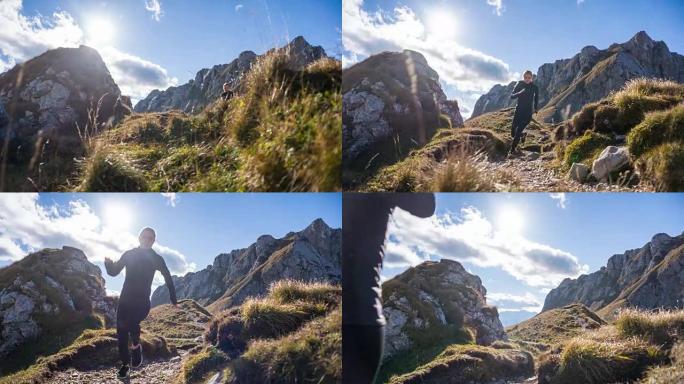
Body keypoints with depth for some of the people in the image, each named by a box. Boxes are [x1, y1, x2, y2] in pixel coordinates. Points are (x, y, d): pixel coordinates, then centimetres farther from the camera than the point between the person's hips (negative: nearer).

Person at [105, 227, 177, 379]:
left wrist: (173, 299, 6)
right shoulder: (129, 254, 3)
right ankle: (125, 363, 22)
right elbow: (114, 271, 4)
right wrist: (109, 263, -19)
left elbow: (167, 278, 9)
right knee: (121, 333, 2)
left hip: (142, 301, -2)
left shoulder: (156, 259, 0)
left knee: (131, 322, -29)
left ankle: (136, 345, 0)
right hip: (125, 300, 2)